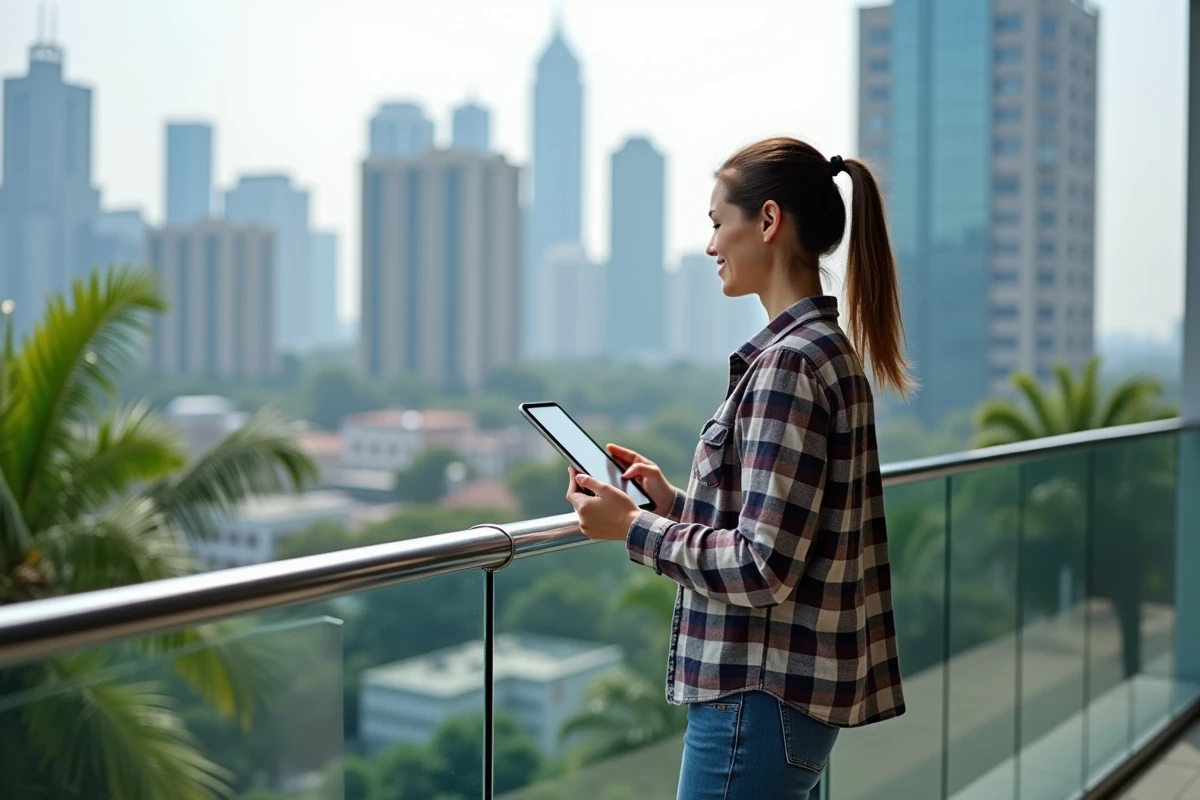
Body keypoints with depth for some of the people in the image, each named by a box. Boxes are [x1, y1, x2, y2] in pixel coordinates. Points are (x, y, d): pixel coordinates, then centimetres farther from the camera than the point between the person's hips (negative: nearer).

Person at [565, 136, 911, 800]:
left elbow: (762, 568, -22)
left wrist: (632, 528, -13)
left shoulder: (786, 362, -19)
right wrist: (672, 501, 7)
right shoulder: (829, 349, 10)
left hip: (760, 698, -10)